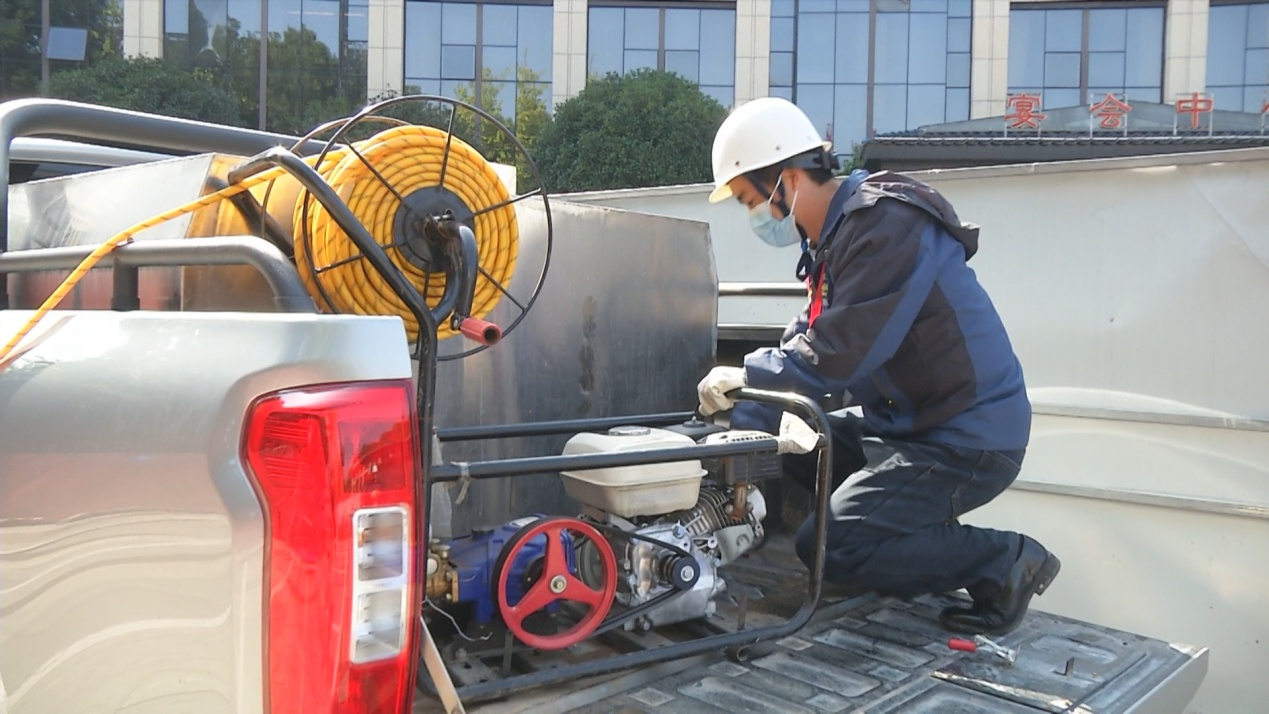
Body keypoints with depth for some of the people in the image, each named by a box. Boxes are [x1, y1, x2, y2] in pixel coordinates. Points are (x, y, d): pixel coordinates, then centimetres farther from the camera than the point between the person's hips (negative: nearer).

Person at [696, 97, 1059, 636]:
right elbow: (807, 344, 10)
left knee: (828, 548, -14)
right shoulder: (836, 235, 10)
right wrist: (747, 415, -2)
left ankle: (1005, 562, -2)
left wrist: (746, 378, -13)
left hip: (969, 439, -10)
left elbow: (835, 356, -27)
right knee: (785, 448, 12)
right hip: (907, 424, 10)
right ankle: (926, 534, 13)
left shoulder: (887, 226, -22)